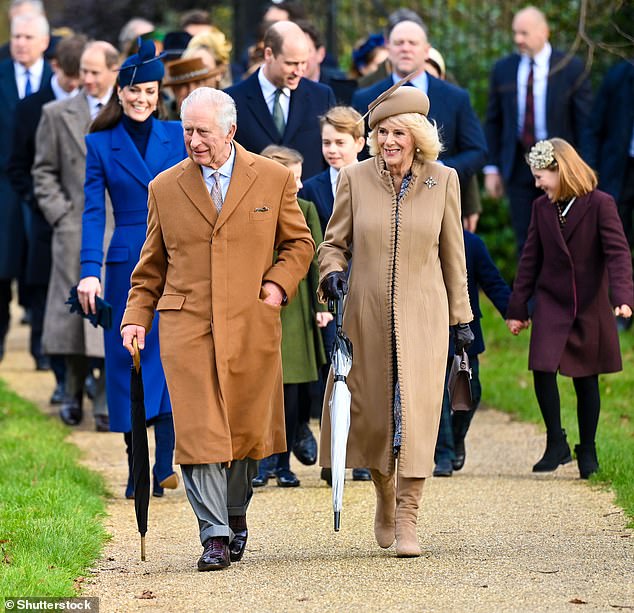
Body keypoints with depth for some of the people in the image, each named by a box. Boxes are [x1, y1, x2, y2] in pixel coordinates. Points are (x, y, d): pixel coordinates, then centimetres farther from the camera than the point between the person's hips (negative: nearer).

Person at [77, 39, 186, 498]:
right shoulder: (101, 144, 4)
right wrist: (89, 271, -13)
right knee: (129, 359, 1)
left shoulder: (177, 136, 7)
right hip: (128, 263, 0)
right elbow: (94, 211, -2)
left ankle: (164, 466, -6)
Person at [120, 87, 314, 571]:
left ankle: (236, 516, 30)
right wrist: (136, 317, 5)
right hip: (186, 326, 0)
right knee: (199, 433, -9)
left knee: (246, 430, 7)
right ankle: (215, 536, -7)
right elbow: (152, 264, 15)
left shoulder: (274, 179, 5)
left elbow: (299, 243, 14)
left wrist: (279, 284, -2)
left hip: (252, 326, 0)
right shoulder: (165, 188, 8)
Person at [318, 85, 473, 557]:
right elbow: (335, 242, 8)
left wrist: (460, 317, 9)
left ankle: (407, 520, -5)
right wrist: (332, 272, -14)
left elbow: (453, 253, 7)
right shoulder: (355, 179, -1)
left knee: (416, 412, -10)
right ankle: (385, 496, 34)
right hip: (368, 316, 1)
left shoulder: (443, 180, 0)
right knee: (371, 414, 7)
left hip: (422, 315, -1)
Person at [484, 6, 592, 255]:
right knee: (525, 242, 4)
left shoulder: (571, 68, -3)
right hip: (518, 167, 3)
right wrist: (492, 167, 4)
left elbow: (585, 122, -3)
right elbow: (493, 122, 9)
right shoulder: (502, 70, 5)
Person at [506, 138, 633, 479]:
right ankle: (556, 443, 0)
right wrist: (517, 308, 9)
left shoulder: (600, 204, -8)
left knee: (586, 380, 5)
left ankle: (587, 451, 19)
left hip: (590, 307, -3)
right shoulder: (541, 208, 5)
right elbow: (530, 260, 10)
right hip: (551, 304, 3)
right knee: (542, 370, -13)